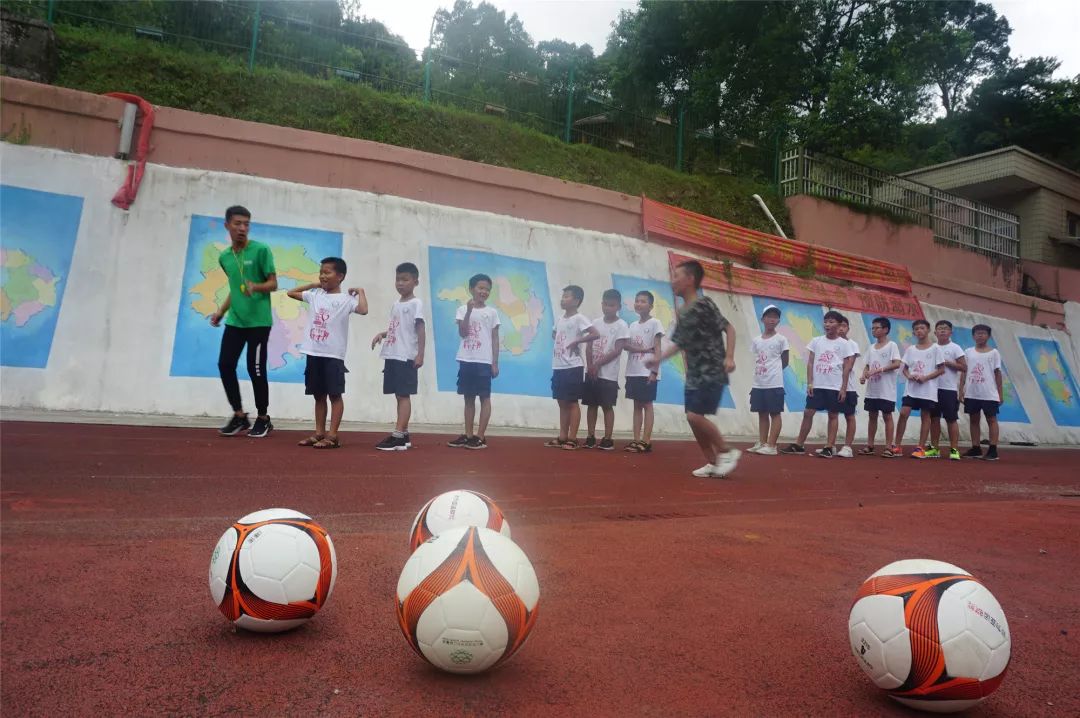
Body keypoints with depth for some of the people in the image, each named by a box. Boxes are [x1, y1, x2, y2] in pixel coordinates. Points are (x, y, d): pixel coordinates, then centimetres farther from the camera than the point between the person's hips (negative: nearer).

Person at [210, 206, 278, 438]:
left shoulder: (261, 250, -5)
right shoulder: (224, 257, 13)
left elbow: (273, 283, -6)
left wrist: (256, 287, -25)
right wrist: (221, 312, 17)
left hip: (258, 321, -6)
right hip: (234, 321, 6)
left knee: (256, 369, -4)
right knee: (225, 364, 0)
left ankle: (263, 419, 12)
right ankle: (239, 415, 14)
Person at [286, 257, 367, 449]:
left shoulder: (346, 299, -6)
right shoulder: (315, 294, 11)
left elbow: (363, 310, -23)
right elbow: (291, 292, 23)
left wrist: (360, 291, -10)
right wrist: (313, 284, 17)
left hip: (333, 355, -6)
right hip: (313, 353, 6)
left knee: (335, 394, -1)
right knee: (318, 395, 12)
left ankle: (332, 435, 1)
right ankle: (319, 432, 19)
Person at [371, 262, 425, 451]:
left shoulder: (416, 303, -6)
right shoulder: (396, 304, 18)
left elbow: (420, 329, -11)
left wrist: (420, 354, -17)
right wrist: (382, 334, 8)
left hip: (406, 356, -8)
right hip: (392, 355, 8)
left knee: (404, 394, -8)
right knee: (399, 394, 10)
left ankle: (398, 435, -10)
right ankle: (403, 435, 15)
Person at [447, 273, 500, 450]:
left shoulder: (492, 312, 4)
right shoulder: (463, 309, 5)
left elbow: (495, 339, 3)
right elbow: (462, 333, -6)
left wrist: (495, 363, -2)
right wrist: (469, 311, -14)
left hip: (484, 361, -2)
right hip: (466, 360, 2)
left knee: (485, 397, -2)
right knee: (468, 397, 8)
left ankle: (480, 436, 0)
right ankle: (468, 435, 15)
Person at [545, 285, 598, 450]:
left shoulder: (579, 318, -10)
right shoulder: (560, 318, 12)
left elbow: (595, 333, -22)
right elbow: (554, 334, 31)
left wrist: (576, 341, -17)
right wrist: (559, 343, 10)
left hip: (573, 367, -8)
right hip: (558, 366, 8)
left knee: (572, 402, -3)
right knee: (562, 402, 11)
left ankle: (572, 438, 2)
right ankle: (562, 437, 18)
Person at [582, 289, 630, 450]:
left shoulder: (621, 326, -5)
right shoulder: (596, 323, 9)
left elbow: (617, 350, -12)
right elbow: (589, 346, 6)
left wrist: (598, 364, -14)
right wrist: (590, 365, -9)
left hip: (608, 374, -5)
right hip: (591, 372, 5)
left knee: (607, 406, -1)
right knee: (591, 404, 7)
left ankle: (608, 439, 5)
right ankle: (590, 437, 14)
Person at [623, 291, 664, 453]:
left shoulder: (654, 323, -4)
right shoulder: (633, 325, 14)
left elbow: (657, 349, -9)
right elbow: (626, 345, 8)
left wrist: (654, 371, -15)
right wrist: (644, 349, -8)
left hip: (647, 372, -6)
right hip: (633, 372, 6)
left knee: (647, 404, -4)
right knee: (637, 405, 6)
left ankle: (646, 440, -3)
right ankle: (637, 440, 8)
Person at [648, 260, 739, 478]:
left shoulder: (704, 304, -13)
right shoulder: (682, 312, 12)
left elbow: (729, 328, -14)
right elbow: (679, 343, 22)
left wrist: (729, 357, -25)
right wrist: (658, 358, 17)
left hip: (712, 373, -8)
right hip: (694, 374, 8)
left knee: (695, 416, -15)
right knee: (693, 419, 6)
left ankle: (727, 452, 2)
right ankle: (713, 463, 17)